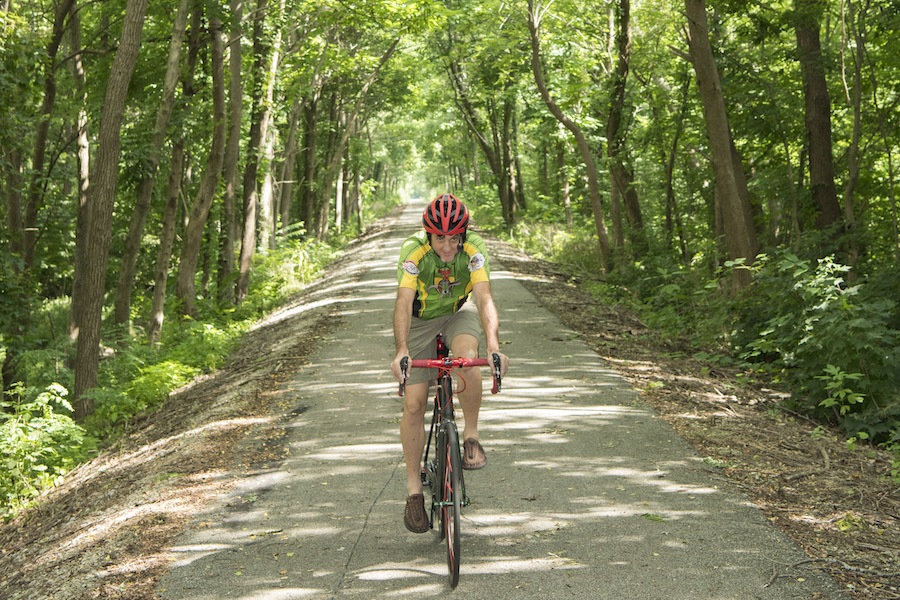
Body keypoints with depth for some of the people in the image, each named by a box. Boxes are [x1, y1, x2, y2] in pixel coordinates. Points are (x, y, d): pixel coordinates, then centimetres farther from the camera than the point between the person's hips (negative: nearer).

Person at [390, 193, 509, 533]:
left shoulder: (473, 250, -26)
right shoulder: (413, 251, -29)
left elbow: (484, 299, -35)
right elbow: (404, 303, -38)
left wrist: (494, 347, -51)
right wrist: (401, 350, -53)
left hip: (460, 312, 0)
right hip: (422, 318, 0)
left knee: (466, 358, -35)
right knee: (413, 405, -7)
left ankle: (471, 436, -13)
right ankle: (414, 490, 5)